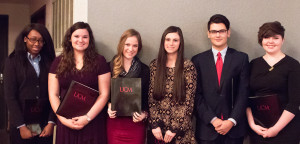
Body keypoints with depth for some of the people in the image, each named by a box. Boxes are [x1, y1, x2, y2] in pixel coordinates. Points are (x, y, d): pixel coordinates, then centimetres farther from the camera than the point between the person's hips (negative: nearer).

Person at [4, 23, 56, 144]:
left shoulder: (49, 62, 7)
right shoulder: (13, 61, 1)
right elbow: (10, 96, -4)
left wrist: (51, 122, -7)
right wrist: (21, 126, -10)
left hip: (45, 126, 2)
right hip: (21, 126, -2)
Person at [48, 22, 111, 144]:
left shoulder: (99, 61, 0)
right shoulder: (59, 62, 6)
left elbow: (104, 94, -3)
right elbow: (53, 95, 4)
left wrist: (88, 118, -12)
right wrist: (63, 119, -8)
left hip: (93, 123, -1)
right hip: (66, 124, 2)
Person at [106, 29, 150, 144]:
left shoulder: (145, 70, 4)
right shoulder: (110, 67, 3)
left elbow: (147, 97, 5)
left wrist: (144, 114, -11)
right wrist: (108, 106, -10)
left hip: (136, 123, 0)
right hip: (114, 122, 0)